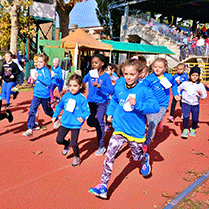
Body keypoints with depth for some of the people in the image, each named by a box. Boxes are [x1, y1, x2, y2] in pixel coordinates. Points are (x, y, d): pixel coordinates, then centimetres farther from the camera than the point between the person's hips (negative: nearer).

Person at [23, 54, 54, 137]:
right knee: (32, 111, -10)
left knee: (48, 111, 15)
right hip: (37, 94, 5)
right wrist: (34, 80, 3)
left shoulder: (46, 71, -13)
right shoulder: (38, 70, 7)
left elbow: (49, 82, -25)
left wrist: (38, 77, -25)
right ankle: (30, 130, -9)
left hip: (45, 95, -5)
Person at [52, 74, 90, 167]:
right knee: (59, 139, 2)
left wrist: (83, 117, -26)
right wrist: (55, 116, 12)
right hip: (65, 123, 5)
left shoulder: (81, 98, -11)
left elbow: (87, 111, -8)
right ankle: (67, 144, 37)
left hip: (75, 124, -4)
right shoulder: (65, 96, 2)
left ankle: (77, 157, 26)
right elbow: (59, 106, 17)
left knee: (74, 143, -4)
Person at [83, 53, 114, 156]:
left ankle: (101, 147, 7)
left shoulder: (106, 76, -10)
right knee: (90, 122, 6)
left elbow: (111, 90, -20)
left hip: (101, 102, -4)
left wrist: (99, 86, -33)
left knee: (99, 123, -6)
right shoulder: (90, 73, 0)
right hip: (91, 101, 4)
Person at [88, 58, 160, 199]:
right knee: (109, 156, -9)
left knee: (137, 156, 21)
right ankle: (103, 186, 2)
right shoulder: (119, 86, -3)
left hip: (136, 131, -2)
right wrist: (110, 112, 10)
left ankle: (145, 159, 59)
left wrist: (137, 104, -34)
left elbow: (155, 107, -23)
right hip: (119, 129, 3)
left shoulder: (144, 90, -17)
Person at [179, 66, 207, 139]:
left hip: (195, 104, 1)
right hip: (186, 103, -1)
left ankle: (193, 130, 31)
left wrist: (201, 94, -24)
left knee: (195, 119, 5)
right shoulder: (185, 83, -4)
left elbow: (204, 96, -4)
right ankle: (185, 130, -2)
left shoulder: (200, 85, -4)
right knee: (186, 116, -19)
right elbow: (179, 89, 15)